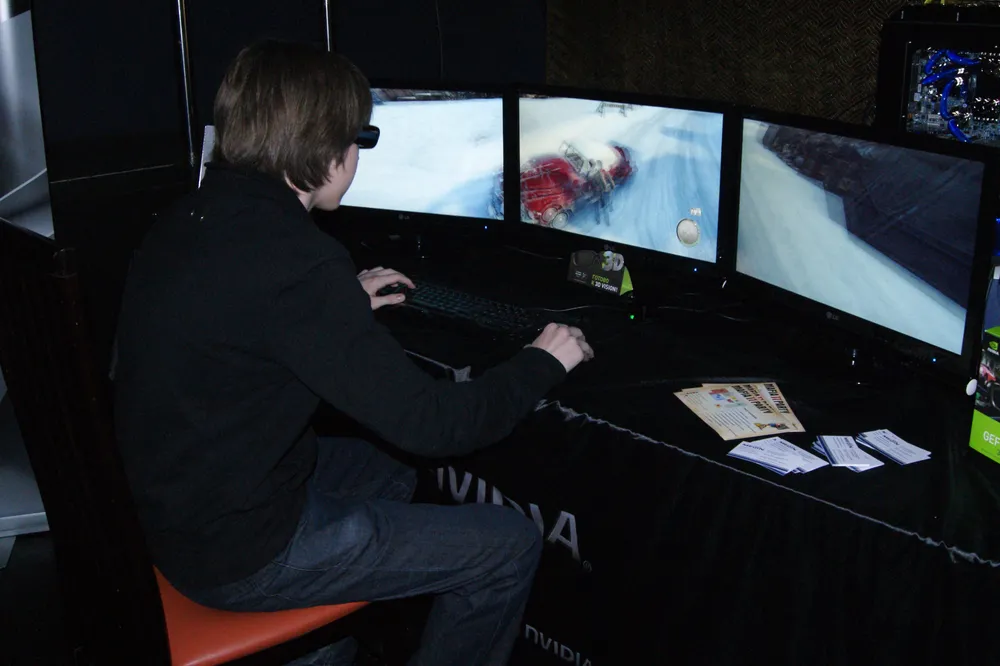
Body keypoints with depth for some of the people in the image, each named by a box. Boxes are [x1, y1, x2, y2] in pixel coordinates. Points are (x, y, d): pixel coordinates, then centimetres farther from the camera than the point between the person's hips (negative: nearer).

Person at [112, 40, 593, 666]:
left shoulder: (186, 220, -1)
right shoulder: (296, 262, -29)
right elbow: (431, 423, -24)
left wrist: (345, 306, 22)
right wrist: (543, 362, -8)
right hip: (241, 553, -9)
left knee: (397, 470, 29)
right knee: (511, 545, -2)